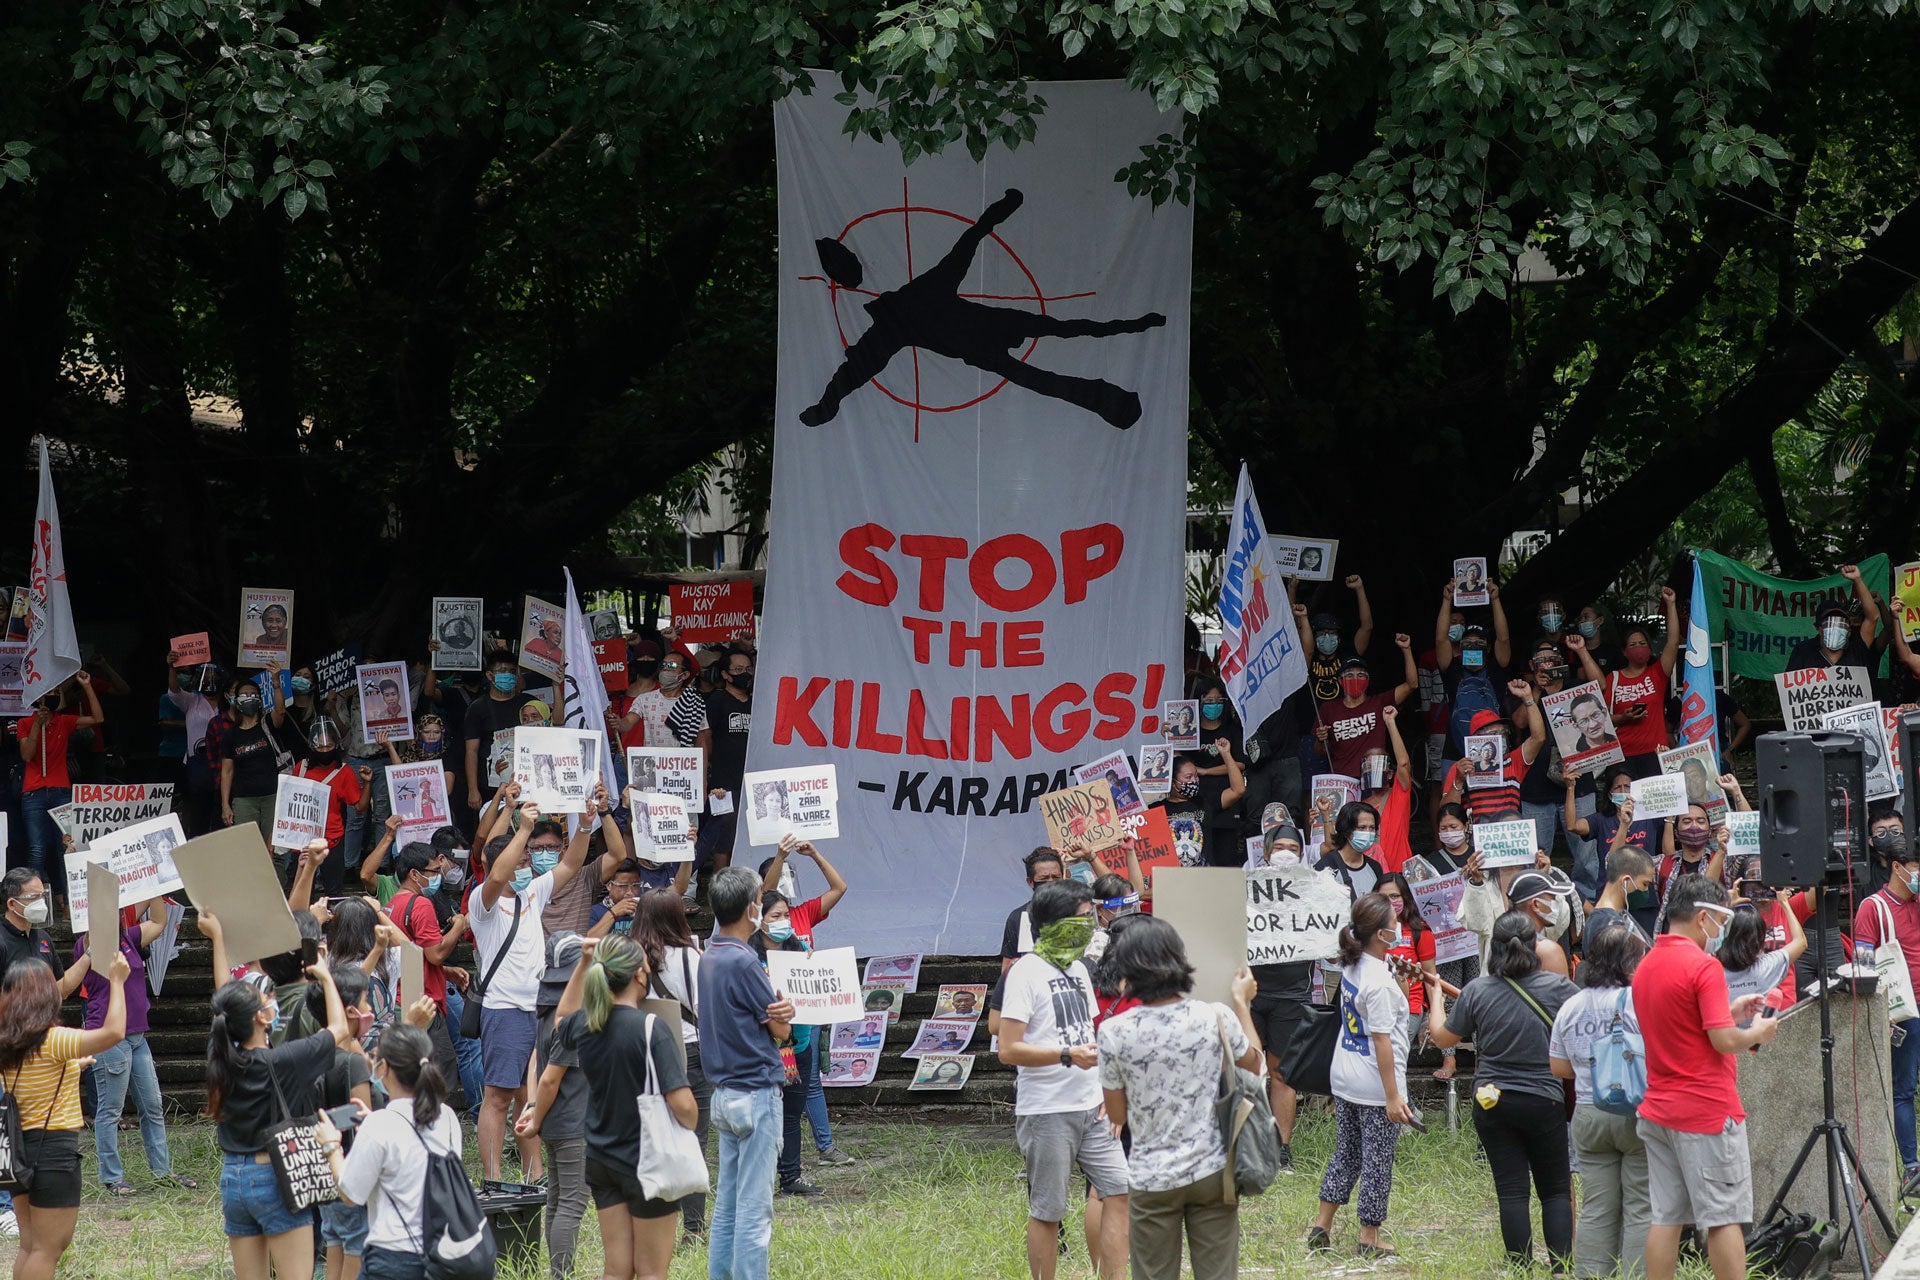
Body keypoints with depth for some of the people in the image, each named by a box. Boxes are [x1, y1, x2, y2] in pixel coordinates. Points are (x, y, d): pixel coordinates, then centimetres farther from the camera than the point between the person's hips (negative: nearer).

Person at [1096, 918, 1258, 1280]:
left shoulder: (1115, 1033, -12)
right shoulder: (1216, 1020, -9)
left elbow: (1117, 1115, -1)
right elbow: (1253, 1061, 13)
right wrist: (1241, 1003, 27)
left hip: (1151, 1179, -1)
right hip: (1212, 1171, 1)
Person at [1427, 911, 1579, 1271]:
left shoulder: (1476, 991, -6)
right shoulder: (1557, 988, -10)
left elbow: (1442, 1036, 6)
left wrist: (1435, 998, 23)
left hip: (1492, 1103, 1)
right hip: (1544, 1102, -1)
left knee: (1511, 1191, 5)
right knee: (1556, 1189, 10)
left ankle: (1522, 1269, 4)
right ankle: (1561, 1267, 2)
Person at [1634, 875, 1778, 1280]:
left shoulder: (1646, 967, 12)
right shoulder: (1703, 967, -15)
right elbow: (1724, 1040, -19)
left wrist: (1730, 1012, 19)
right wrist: (1758, 1033, 0)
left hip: (1659, 1107, 8)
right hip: (1708, 1111, -8)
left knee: (1665, 1218, 8)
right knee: (1725, 1218, -4)